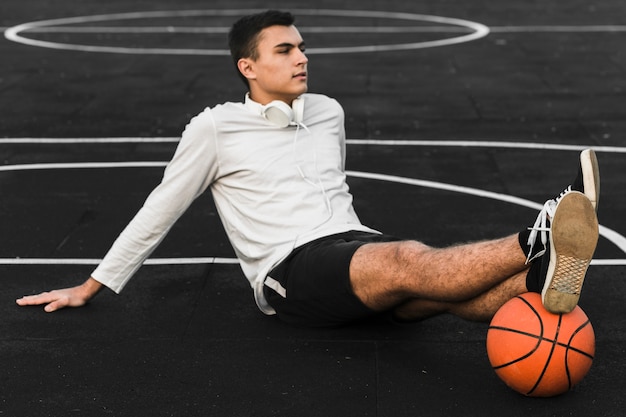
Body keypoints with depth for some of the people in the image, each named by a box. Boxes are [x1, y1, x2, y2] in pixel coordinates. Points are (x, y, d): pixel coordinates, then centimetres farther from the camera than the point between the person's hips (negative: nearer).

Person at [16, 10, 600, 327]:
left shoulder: (328, 111, 19)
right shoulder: (216, 128, 4)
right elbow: (158, 213, 11)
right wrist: (89, 288, 13)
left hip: (356, 247, 5)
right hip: (290, 271, -5)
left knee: (440, 285, -30)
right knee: (410, 260, -36)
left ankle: (538, 280, -55)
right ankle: (534, 243, -49)